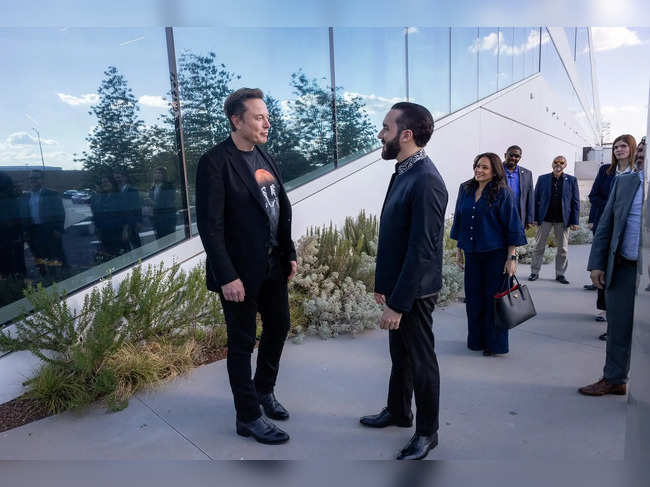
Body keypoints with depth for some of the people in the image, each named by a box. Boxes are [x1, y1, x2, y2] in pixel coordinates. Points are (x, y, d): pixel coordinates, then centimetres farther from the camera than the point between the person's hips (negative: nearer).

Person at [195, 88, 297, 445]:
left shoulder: (263, 157, 9)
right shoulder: (215, 162, -14)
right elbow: (210, 225, -18)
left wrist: (289, 254, 9)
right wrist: (227, 277, -20)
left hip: (274, 266, 8)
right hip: (240, 271, -7)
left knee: (278, 328, 19)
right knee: (243, 342, 8)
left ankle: (264, 389, 44)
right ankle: (248, 417, 27)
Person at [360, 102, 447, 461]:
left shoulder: (426, 181, -23)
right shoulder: (403, 172, 6)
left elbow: (422, 250, -25)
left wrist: (398, 303, -23)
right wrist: (382, 284, 13)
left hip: (415, 291, -9)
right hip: (397, 284, 9)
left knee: (421, 360, 10)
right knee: (399, 353, 23)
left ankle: (427, 432, 31)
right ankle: (398, 412, 45)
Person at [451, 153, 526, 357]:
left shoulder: (503, 193, -8)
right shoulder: (465, 190, 6)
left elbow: (512, 227, -8)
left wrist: (511, 257, -11)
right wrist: (459, 249, 12)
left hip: (495, 254, -5)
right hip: (472, 253, 5)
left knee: (493, 298, 3)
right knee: (473, 298, 10)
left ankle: (495, 343, 18)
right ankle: (476, 340, 25)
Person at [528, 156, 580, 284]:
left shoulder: (571, 180, 4)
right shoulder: (542, 179, 4)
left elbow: (575, 202, 3)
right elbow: (536, 199, 3)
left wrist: (574, 221, -3)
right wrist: (534, 218, -3)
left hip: (562, 220, 1)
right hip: (544, 218, 0)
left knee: (563, 249, 6)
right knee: (539, 247, 5)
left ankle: (560, 274, 18)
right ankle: (535, 272, 15)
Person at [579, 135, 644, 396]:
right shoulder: (623, 182, 8)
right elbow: (605, 224, 7)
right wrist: (597, 264, 2)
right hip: (623, 269, 3)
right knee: (618, 327, 12)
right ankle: (614, 380, 27)